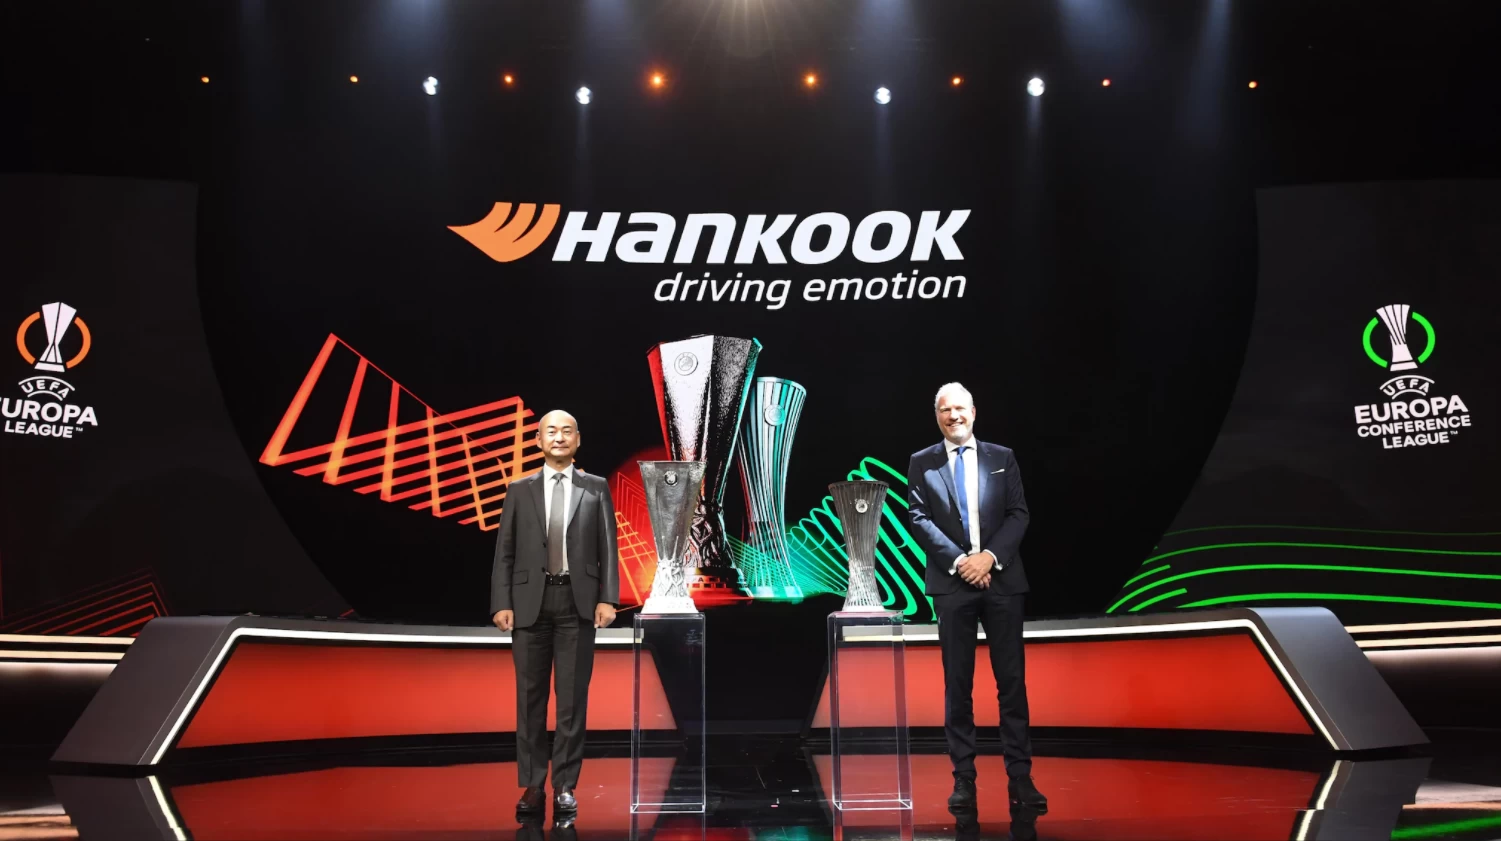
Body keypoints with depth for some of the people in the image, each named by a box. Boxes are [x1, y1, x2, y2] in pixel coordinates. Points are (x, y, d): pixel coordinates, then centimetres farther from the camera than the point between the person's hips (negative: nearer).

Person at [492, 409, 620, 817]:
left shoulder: (596, 488, 6)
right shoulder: (519, 490, 7)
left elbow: (608, 548, 2)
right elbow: (504, 552, 4)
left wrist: (607, 599, -8)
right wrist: (501, 603, -4)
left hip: (577, 603, -1)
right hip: (530, 603, 1)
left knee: (573, 698, 3)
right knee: (530, 697, 6)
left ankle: (566, 785, 13)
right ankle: (532, 785, 16)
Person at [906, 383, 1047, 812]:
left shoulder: (1002, 458, 10)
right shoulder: (922, 463, 7)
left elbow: (1018, 514, 3)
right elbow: (919, 520, -1)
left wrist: (990, 556, -12)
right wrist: (959, 561, -12)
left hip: (1002, 580, 1)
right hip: (951, 583, -1)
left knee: (1012, 679, 2)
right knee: (958, 683, 3)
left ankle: (1020, 777, 9)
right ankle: (963, 779, 10)